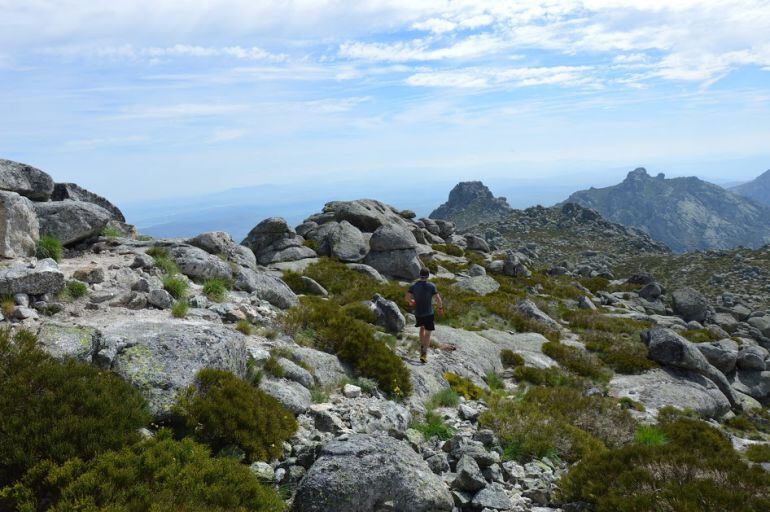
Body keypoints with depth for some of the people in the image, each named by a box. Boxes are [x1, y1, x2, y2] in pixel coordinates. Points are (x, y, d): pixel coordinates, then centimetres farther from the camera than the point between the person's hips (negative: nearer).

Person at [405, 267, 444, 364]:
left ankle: (422, 348, 24)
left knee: (422, 328, 30)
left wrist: (411, 302, 16)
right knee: (427, 334, 6)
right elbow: (438, 300, -14)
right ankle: (424, 354, -6)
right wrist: (440, 308, 5)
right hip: (429, 314, -3)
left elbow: (407, 298, -7)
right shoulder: (431, 286, -12)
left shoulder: (413, 286, -4)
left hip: (418, 313, 3)